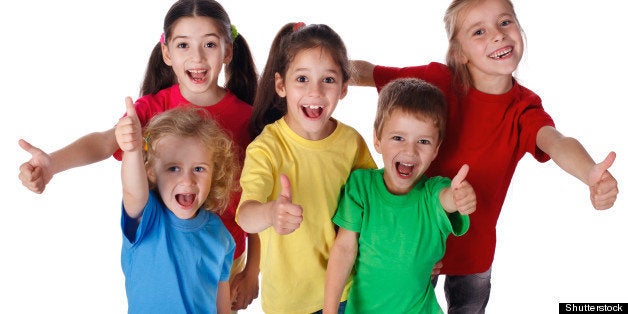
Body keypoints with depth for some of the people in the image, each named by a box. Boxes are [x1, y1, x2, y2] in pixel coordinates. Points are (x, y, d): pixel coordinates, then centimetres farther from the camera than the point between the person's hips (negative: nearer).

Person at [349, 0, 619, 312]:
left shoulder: (524, 109, -13)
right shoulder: (438, 81, -17)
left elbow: (556, 142, -34)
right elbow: (365, 72, -13)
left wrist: (592, 175, -57)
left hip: (474, 246, 2)